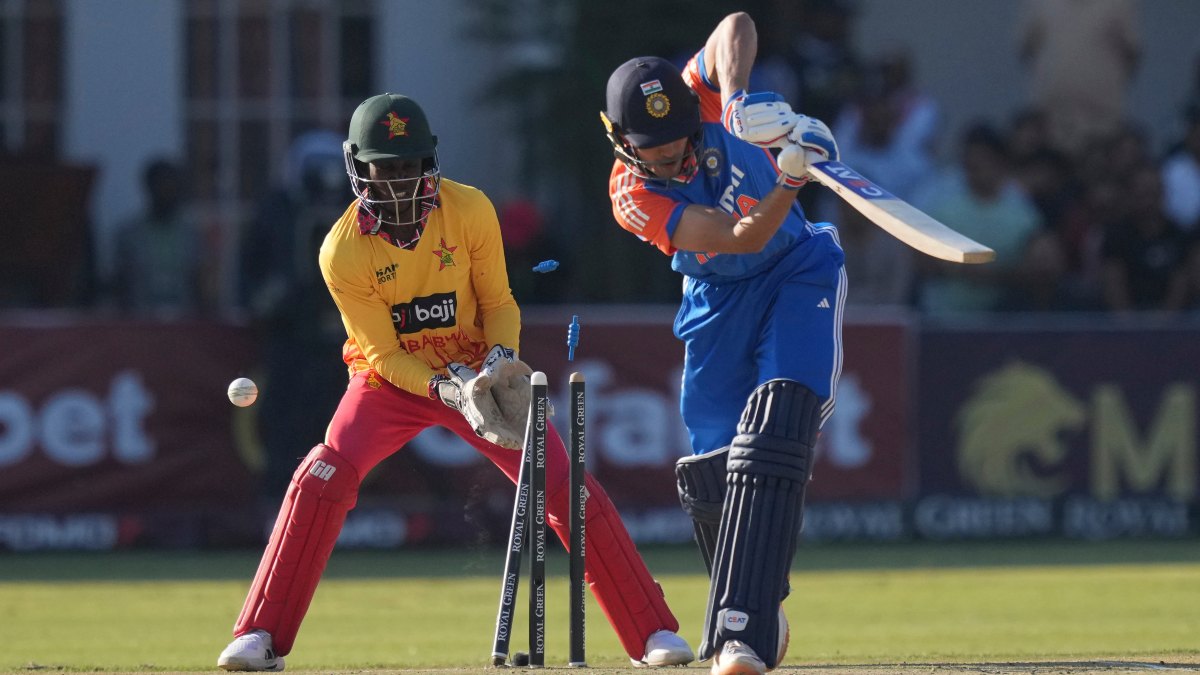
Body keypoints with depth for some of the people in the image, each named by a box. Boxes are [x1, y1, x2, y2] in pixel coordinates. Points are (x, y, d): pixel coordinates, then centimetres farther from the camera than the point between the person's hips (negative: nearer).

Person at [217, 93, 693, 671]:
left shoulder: (470, 212, -16)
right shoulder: (343, 251, -21)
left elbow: (498, 303, -5)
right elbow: (384, 353, -18)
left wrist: (501, 358, -25)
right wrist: (448, 389, -33)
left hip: (476, 368, 1)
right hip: (393, 379, -1)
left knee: (565, 487, -8)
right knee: (323, 478, -24)